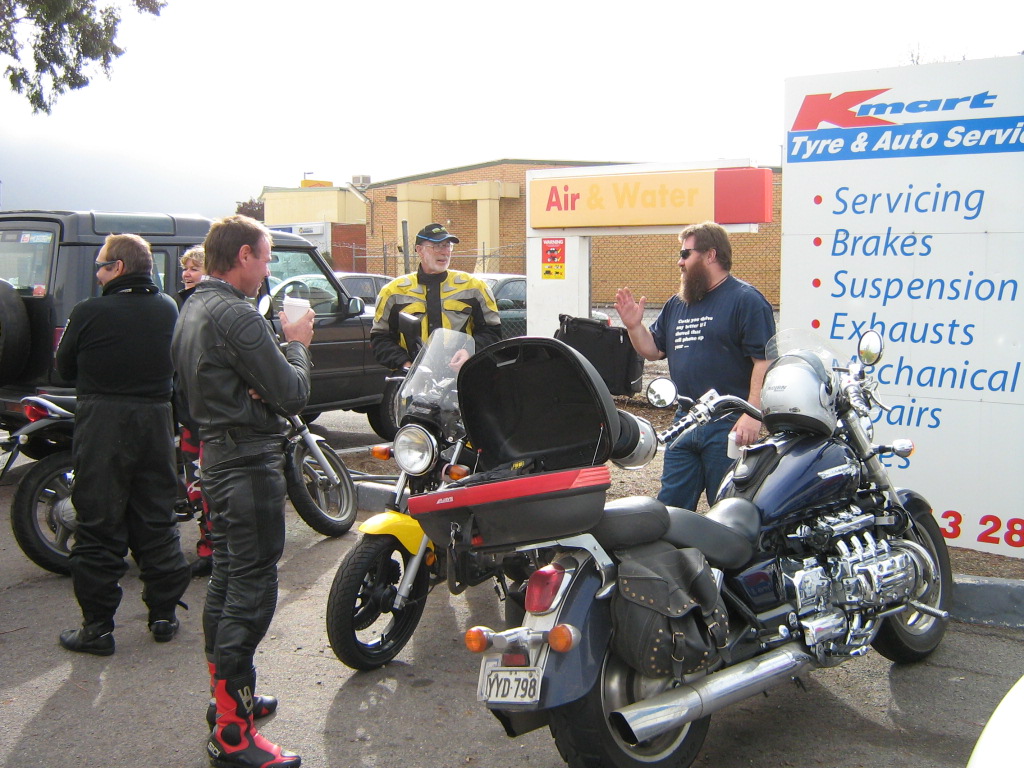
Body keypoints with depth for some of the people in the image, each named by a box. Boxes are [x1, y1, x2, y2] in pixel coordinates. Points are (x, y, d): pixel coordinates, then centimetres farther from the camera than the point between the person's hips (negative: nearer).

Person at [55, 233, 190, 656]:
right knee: (156, 521, 13)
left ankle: (97, 625, 7)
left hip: (102, 421, -4)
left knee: (99, 526, 3)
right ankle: (164, 613, 20)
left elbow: (65, 368, 0)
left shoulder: (90, 312, -11)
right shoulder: (167, 309, 2)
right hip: (156, 419, 4)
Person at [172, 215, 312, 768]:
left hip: (215, 455, 11)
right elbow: (292, 394, -19)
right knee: (252, 590, -7)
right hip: (250, 460, -11)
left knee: (227, 579, 19)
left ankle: (226, 694, 32)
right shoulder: (237, 316, -19)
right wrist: (297, 344, -3)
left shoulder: (192, 310, 12)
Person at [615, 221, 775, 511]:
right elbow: (653, 350, 22)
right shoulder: (677, 304, 16)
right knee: (670, 506, 11)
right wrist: (634, 325, 3)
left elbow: (765, 361, -15)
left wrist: (753, 414, -22)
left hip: (729, 425, -7)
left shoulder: (746, 300, -7)